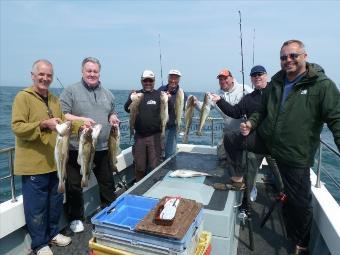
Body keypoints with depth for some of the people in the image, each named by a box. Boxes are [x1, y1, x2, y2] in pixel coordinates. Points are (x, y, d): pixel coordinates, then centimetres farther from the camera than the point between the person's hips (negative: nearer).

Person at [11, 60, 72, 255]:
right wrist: (43, 124, -29)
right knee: (37, 206, 5)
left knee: (56, 201, 17)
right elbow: (17, 127, -16)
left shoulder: (55, 100, 12)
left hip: (54, 163, 7)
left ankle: (52, 233, 37)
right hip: (34, 164, -6)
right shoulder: (23, 97, -8)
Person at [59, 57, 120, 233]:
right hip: (77, 148, -4)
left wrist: (113, 118, 3)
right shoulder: (71, 91, -3)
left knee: (108, 183, 14)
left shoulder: (107, 94, 13)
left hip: (102, 148, 4)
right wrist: (81, 119, -23)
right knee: (74, 186, 7)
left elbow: (112, 113, 24)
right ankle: (76, 218, 28)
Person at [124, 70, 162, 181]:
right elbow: (127, 109, -6)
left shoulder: (159, 95, 5)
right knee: (139, 166, 11)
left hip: (155, 135, -1)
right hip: (139, 135, 2)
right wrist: (131, 99, -27)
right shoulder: (135, 94, 7)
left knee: (154, 166, 3)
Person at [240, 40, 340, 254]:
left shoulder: (322, 85, -10)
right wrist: (251, 123, -4)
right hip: (266, 140, 5)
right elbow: (263, 110, 16)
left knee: (300, 202, 7)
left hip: (296, 154, -5)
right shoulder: (276, 82, 6)